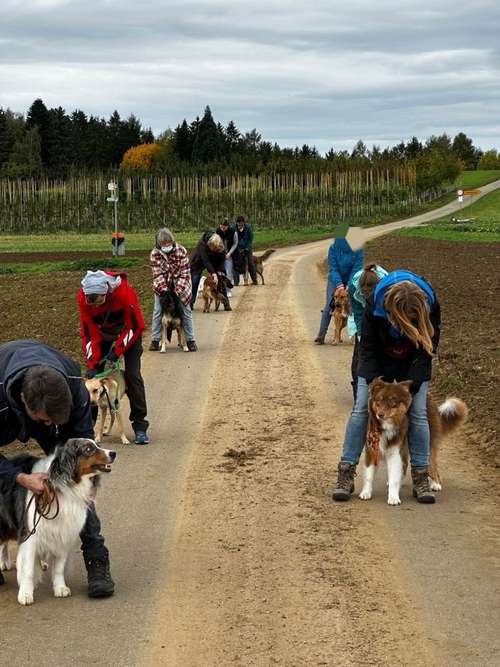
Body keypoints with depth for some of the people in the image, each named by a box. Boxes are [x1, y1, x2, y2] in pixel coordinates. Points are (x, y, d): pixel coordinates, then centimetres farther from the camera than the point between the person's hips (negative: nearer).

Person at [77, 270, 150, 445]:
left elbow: (136, 326, -25)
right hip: (102, 331, 3)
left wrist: (118, 350, -26)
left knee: (132, 376, -12)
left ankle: (140, 427, -7)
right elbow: (88, 332, -21)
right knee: (94, 375, -5)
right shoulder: (83, 297, -28)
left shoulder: (125, 292, -38)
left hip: (128, 330, -3)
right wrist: (92, 363, -24)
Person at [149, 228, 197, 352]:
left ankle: (190, 340, 7)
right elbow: (157, 274, -14)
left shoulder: (181, 251, -19)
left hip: (179, 286, -1)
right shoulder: (154, 253, -16)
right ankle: (155, 340, 6)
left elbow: (185, 272, -16)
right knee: (158, 311, -1)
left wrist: (179, 289, -24)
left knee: (185, 311, 0)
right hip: (162, 286, 1)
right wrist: (164, 289, -26)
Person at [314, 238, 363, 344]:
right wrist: (339, 285, -31)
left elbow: (356, 268, -19)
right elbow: (333, 268, -19)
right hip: (335, 279, -1)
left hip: (351, 280, 1)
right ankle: (321, 335, -9)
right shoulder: (333, 248, -19)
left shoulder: (357, 249, -20)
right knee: (329, 305, -9)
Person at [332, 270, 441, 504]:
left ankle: (421, 478, -1)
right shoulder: (374, 304, -33)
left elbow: (429, 346, -18)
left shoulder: (429, 304, -30)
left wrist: (411, 385, -24)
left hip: (413, 364, 0)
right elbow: (368, 347, -20)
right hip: (378, 362, 0)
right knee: (361, 409, -6)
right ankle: (346, 474, -3)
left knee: (418, 413, -8)